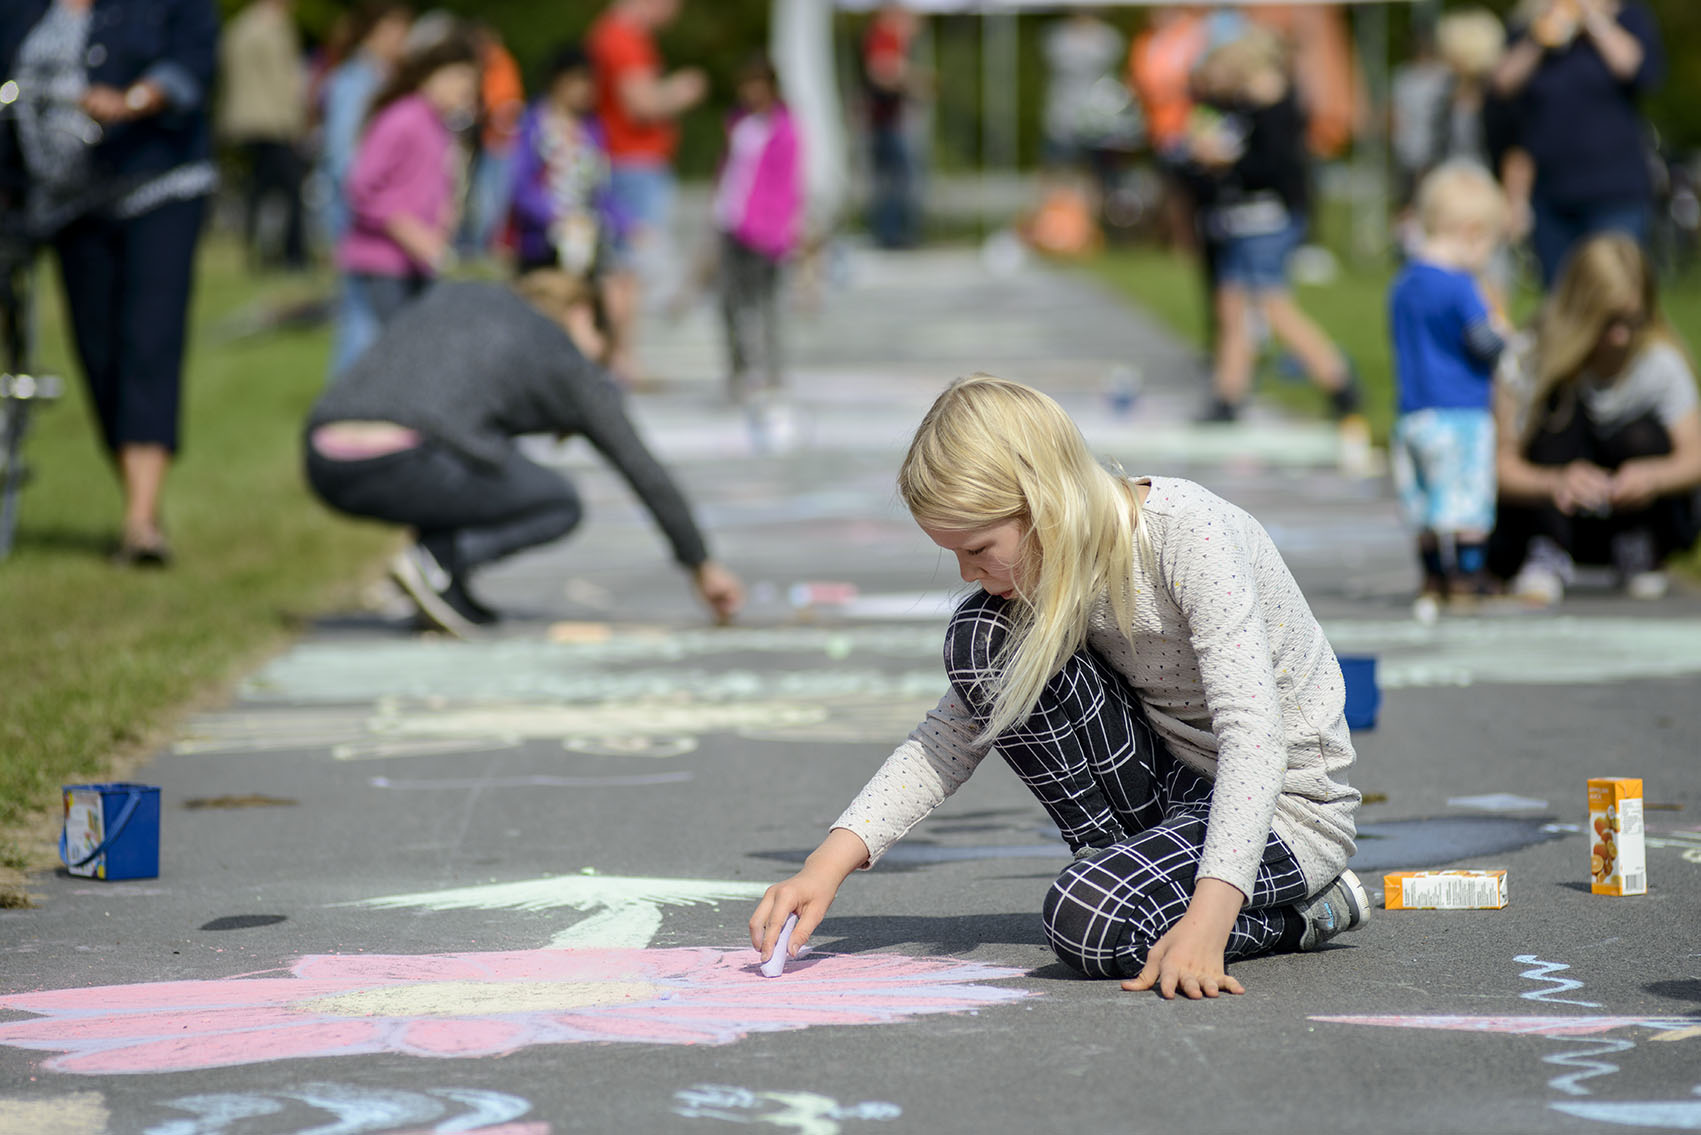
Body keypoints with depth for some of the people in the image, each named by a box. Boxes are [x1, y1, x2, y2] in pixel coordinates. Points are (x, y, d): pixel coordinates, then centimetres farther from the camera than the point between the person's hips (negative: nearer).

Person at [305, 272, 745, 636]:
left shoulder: (453, 296, 29)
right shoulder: (564, 358, 16)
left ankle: (447, 589, 15)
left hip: (326, 471, 6)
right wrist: (701, 565, 29)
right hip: (401, 468, -6)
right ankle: (435, 558, -6)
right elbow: (647, 474, 20)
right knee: (561, 506, 15)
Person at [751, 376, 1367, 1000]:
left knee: (1088, 920, -33)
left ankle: (1296, 915, -6)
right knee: (981, 640, -12)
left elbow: (1253, 736, -34)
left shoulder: (1191, 536, -25)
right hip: (1174, 784, 7)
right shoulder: (1054, 563, -3)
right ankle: (1126, 863, -3)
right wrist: (829, 863, -12)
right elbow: (952, 735, 2)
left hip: (1288, 804, -7)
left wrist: (1208, 919, -46)